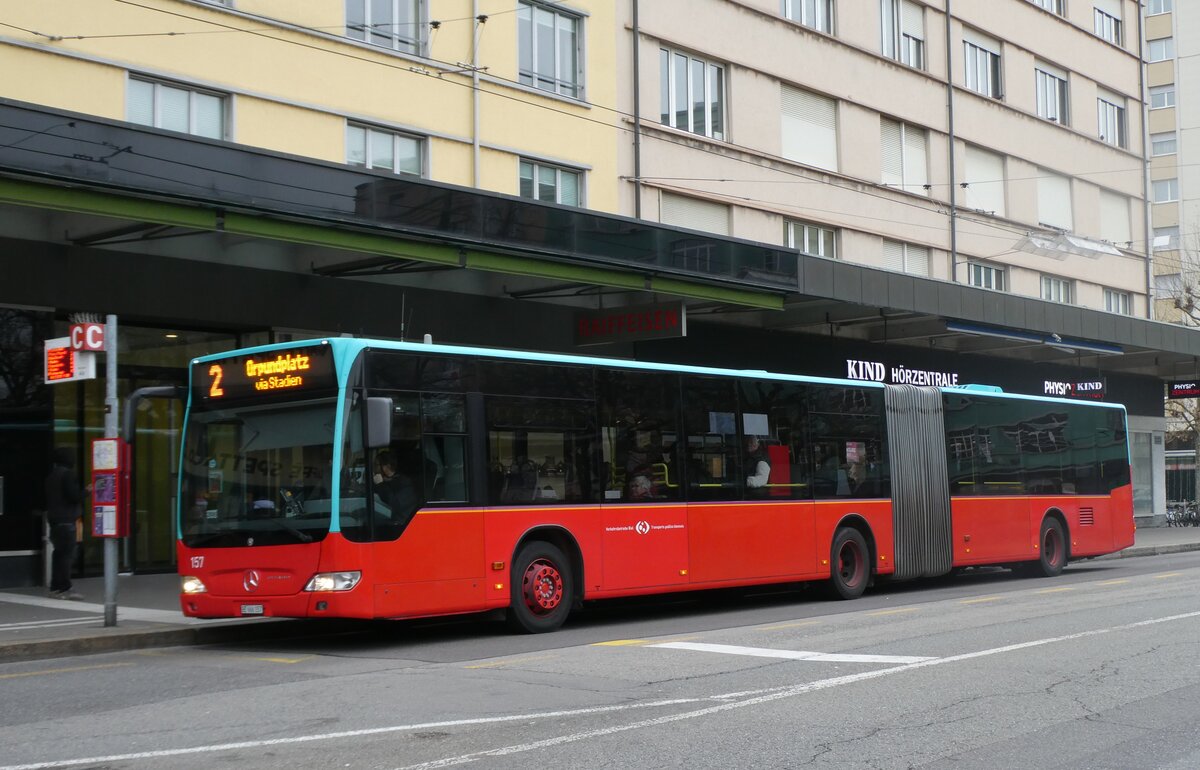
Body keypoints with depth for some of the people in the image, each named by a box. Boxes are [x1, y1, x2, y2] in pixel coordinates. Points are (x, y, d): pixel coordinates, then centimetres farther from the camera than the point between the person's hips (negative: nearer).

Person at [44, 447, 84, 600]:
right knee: (67, 553, -7)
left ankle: (56, 587, 17)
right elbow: (75, 496, -19)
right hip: (66, 520, -9)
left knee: (59, 552, 14)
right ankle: (65, 589, -8)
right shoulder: (68, 474, -12)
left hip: (54, 519, 9)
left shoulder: (51, 475, 16)